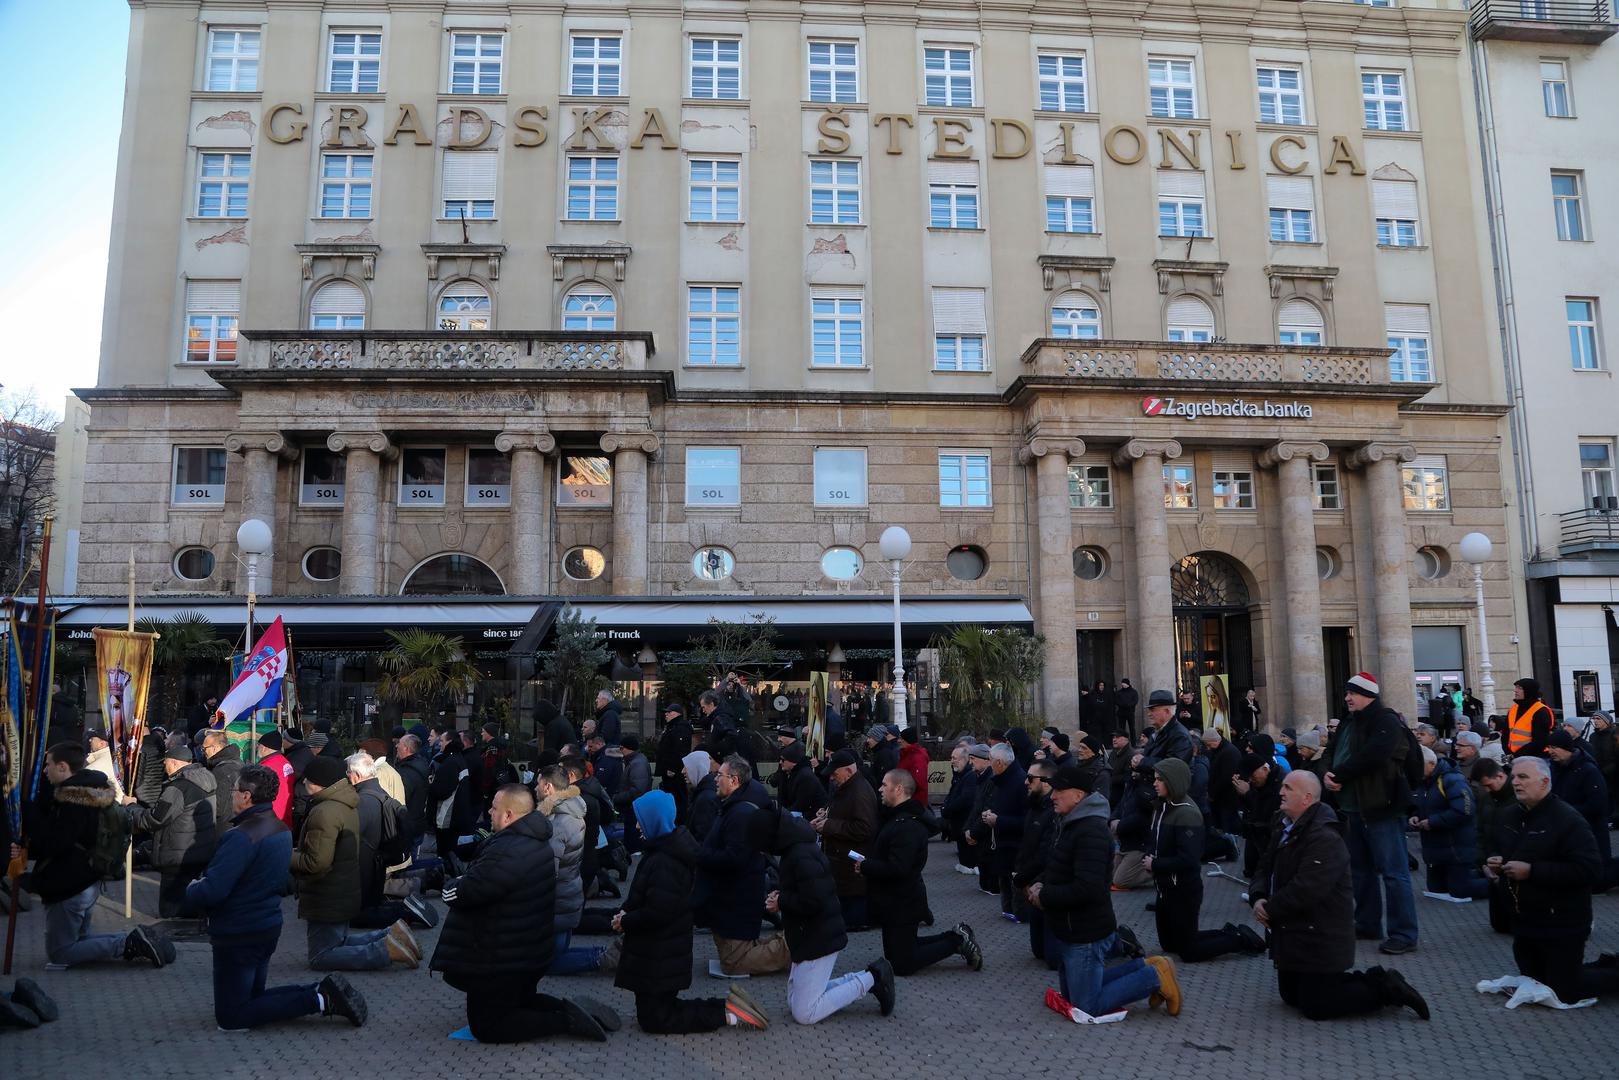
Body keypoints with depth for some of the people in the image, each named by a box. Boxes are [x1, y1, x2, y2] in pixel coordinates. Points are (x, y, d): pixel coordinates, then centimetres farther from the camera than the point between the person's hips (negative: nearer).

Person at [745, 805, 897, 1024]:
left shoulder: (802, 857, -25)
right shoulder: (797, 847, 8)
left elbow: (813, 901, -32)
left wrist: (781, 901, -16)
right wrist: (782, 896, 2)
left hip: (819, 940, -11)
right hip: (809, 938, 11)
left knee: (804, 1014, -5)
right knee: (795, 1004, 15)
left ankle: (870, 980, 1)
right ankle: (869, 981, 15)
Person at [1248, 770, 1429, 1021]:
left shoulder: (1324, 838, -24)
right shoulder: (1285, 832, 8)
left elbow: (1305, 890, -31)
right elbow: (1265, 870, 10)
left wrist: (1269, 910, -19)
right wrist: (1258, 898, -11)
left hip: (1319, 941, -10)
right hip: (1293, 936, 10)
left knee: (1315, 1007, -4)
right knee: (1291, 995, 19)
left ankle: (1385, 988, 10)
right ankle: (1373, 982, 27)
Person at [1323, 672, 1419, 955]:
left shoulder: (1385, 722, -11)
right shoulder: (1349, 724, 17)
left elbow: (1370, 758, -24)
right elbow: (1335, 754, 15)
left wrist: (1339, 776, -14)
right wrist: (1328, 774, -7)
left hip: (1381, 808, -9)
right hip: (1353, 809, 10)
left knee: (1393, 872, -5)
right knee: (1361, 869, 17)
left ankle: (1404, 934, 0)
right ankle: (1367, 924, 29)